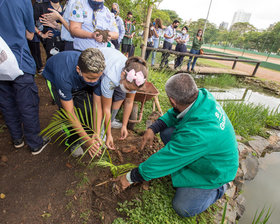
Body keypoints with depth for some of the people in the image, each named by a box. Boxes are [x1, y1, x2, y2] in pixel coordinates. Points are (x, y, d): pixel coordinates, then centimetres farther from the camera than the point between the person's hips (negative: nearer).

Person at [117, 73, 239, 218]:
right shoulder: (203, 95, -20)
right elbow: (173, 114, -1)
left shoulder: (195, 134, -44)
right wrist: (152, 129, -14)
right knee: (166, 132, -3)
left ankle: (217, 189, 15)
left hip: (215, 170, -7)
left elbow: (164, 161, -33)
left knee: (183, 208, -7)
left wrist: (131, 178, -19)